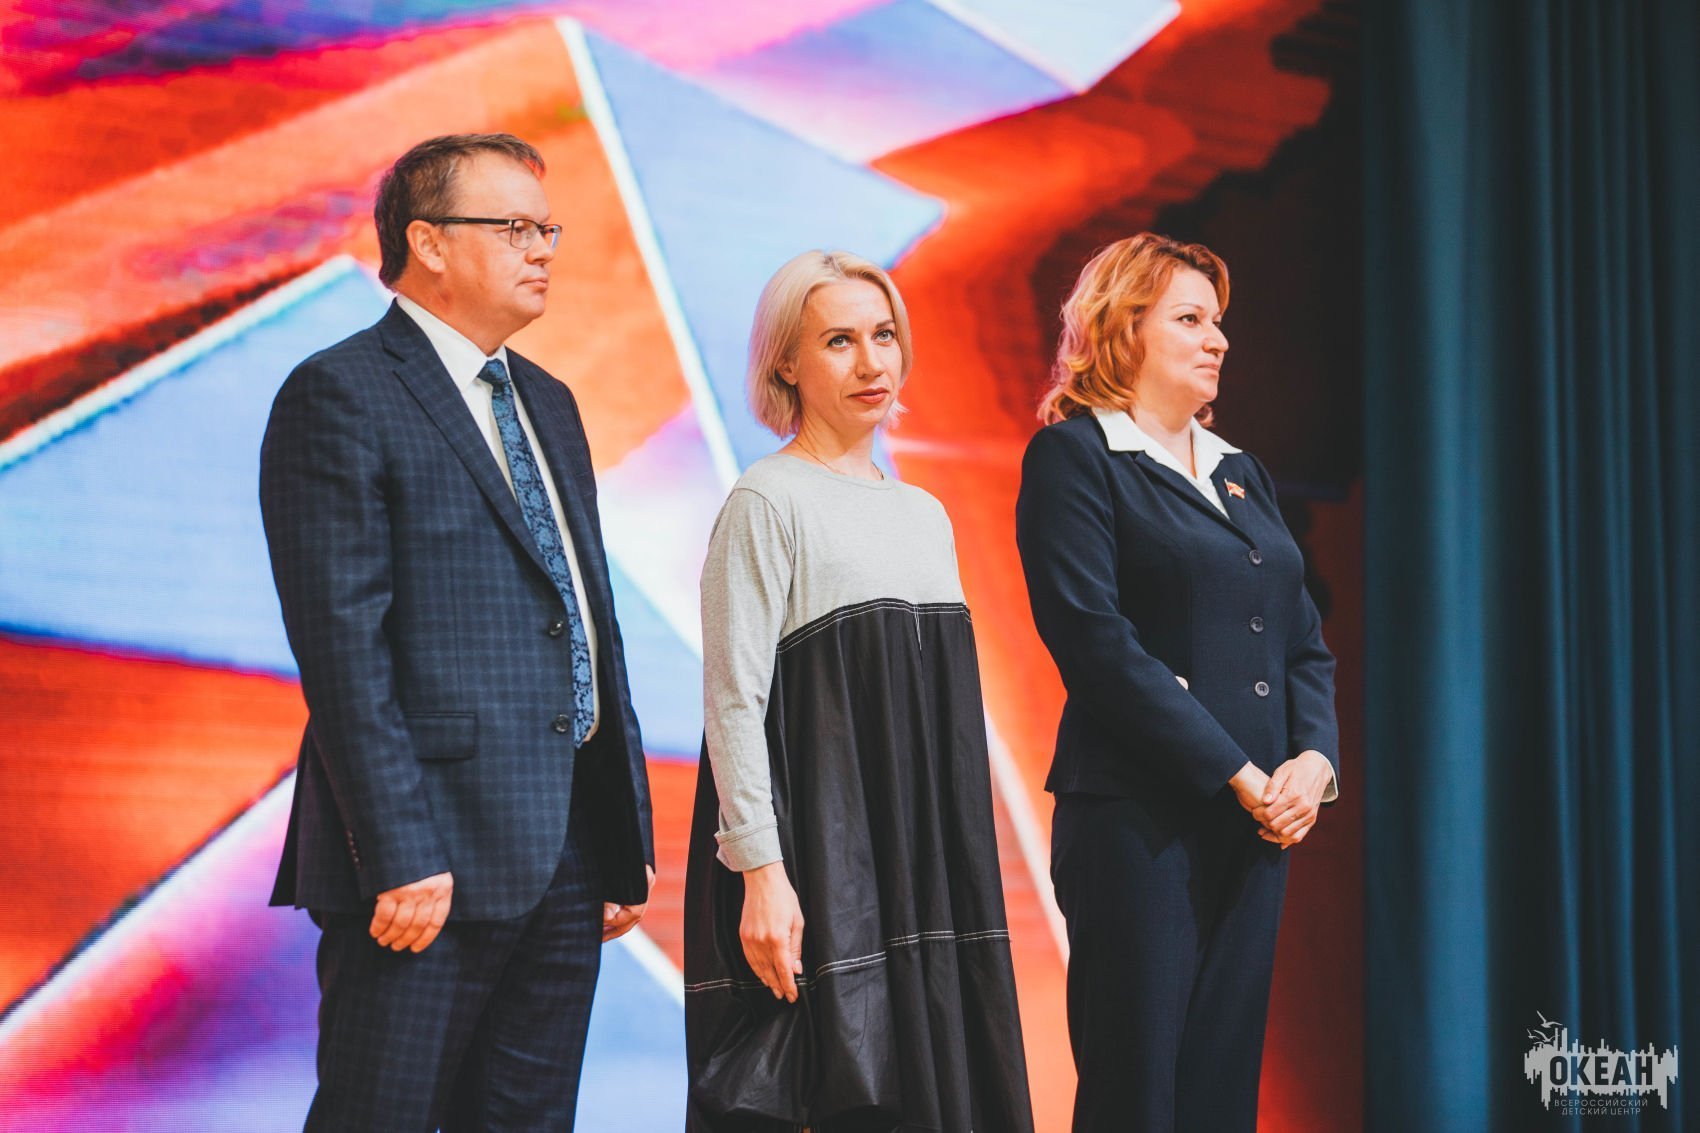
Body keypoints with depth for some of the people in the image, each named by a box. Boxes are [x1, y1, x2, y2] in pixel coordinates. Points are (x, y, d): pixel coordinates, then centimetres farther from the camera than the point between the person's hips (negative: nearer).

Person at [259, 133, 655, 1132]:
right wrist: (398, 855, -20)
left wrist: (630, 827, 15)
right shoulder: (342, 396, -7)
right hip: (436, 855, -8)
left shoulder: (546, 402, 19)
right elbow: (343, 646, -15)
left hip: (567, 854, 8)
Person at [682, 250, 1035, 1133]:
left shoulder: (924, 515, 17)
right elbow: (733, 699, -11)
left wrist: (965, 870, 17)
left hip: (929, 860, 7)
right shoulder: (767, 501, -5)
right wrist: (760, 870, -18)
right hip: (817, 857, -7)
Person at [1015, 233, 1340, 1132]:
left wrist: (1314, 758, -2)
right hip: (1139, 817, -7)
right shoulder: (1073, 457, -3)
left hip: (1256, 822, 7)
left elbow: (1305, 641, 18)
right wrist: (1238, 776, -15)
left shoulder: (1240, 473, 19)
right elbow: (1097, 644, -13)